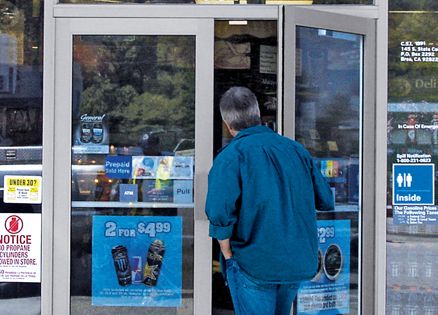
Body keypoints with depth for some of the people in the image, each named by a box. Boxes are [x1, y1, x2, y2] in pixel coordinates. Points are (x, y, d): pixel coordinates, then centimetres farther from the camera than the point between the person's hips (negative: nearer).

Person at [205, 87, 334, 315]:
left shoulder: (230, 157, -10)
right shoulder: (295, 149, 7)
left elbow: (220, 213, -20)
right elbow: (325, 201, 10)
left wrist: (229, 257, -8)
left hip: (254, 265, -5)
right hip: (299, 262, 6)